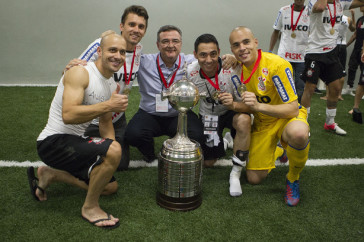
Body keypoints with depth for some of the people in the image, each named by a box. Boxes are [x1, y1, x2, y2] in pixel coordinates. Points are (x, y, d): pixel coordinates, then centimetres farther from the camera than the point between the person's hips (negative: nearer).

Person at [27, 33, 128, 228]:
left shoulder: (112, 85, 9)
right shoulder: (80, 73, -18)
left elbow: (105, 122, 16)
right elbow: (68, 115, -31)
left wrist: (111, 153, 2)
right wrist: (109, 105, -30)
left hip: (75, 141, 9)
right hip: (53, 141, -9)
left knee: (111, 187, 16)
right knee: (113, 149, -31)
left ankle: (49, 175, 22)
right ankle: (90, 207, -9)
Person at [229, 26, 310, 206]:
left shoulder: (277, 65, -26)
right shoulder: (237, 67, -7)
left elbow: (293, 109, -27)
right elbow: (248, 107, 4)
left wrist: (258, 106, -40)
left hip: (287, 117, -4)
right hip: (261, 123, 5)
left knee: (298, 133, -42)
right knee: (254, 179, 1)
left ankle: (293, 179, -10)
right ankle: (276, 152, 33)